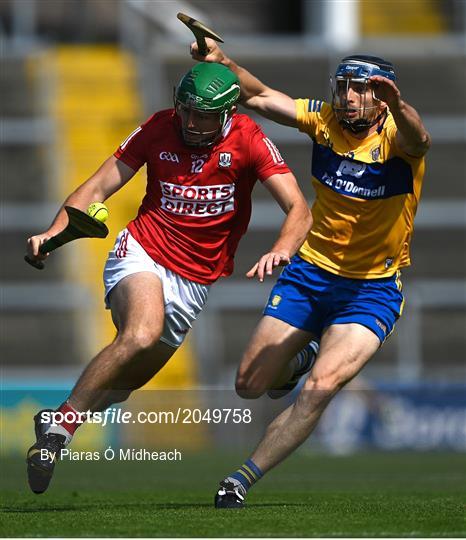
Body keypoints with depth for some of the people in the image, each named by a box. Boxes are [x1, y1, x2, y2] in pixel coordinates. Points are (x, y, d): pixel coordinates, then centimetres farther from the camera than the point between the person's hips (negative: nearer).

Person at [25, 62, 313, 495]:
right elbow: (97, 189, -1)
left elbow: (298, 209, -12)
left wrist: (281, 251, -33)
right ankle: (59, 423, -26)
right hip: (141, 253, -2)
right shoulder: (159, 128, -4)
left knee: (122, 383, 4)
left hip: (194, 282, 2)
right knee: (142, 334, -32)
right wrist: (54, 233, -18)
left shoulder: (247, 140, -7)